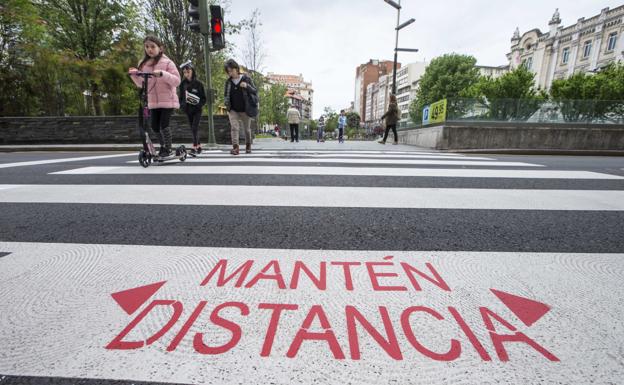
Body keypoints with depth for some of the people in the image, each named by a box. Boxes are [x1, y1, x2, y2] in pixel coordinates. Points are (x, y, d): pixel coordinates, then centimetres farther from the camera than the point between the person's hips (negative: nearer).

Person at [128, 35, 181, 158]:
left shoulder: (167, 62, -4)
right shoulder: (143, 64, 11)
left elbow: (177, 81, -13)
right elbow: (141, 84, 17)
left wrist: (162, 74, -25)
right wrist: (134, 75, -1)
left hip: (167, 100, -5)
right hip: (153, 101, 6)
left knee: (164, 125, -9)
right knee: (154, 126, 7)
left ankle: (168, 148, 6)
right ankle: (162, 146, 26)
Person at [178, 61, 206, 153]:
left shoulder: (198, 83, -5)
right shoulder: (183, 84, 4)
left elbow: (204, 98, -3)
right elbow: (180, 97, 11)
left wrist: (198, 105, -18)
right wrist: (182, 106, -7)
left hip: (197, 110, -4)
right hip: (188, 110, 4)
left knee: (195, 128, -14)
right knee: (193, 129, 9)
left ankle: (195, 146, -16)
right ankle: (198, 146, 19)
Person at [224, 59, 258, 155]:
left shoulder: (246, 78, -2)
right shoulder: (228, 82, 7)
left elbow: (255, 91, -1)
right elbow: (226, 95, 17)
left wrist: (247, 86, -19)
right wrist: (227, 107, 3)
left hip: (245, 110, -2)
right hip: (233, 110, 2)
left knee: (247, 129, 10)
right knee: (234, 128, -13)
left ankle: (248, 146, 30)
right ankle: (235, 147, -19)